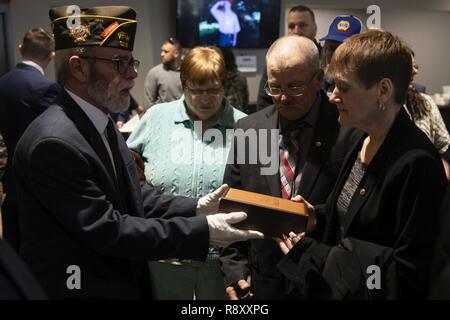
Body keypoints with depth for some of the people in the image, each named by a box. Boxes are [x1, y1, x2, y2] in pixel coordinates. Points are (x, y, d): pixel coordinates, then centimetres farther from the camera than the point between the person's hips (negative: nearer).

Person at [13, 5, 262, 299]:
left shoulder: (101, 122, 3)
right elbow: (107, 231, -26)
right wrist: (202, 231, -23)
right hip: (81, 289, -8)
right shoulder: (53, 142, -26)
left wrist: (194, 208, -7)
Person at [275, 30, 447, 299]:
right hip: (333, 286, 8)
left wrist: (312, 254, -21)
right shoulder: (363, 141, 1)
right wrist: (317, 216, -5)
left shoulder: (416, 163, -24)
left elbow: (409, 277, -24)